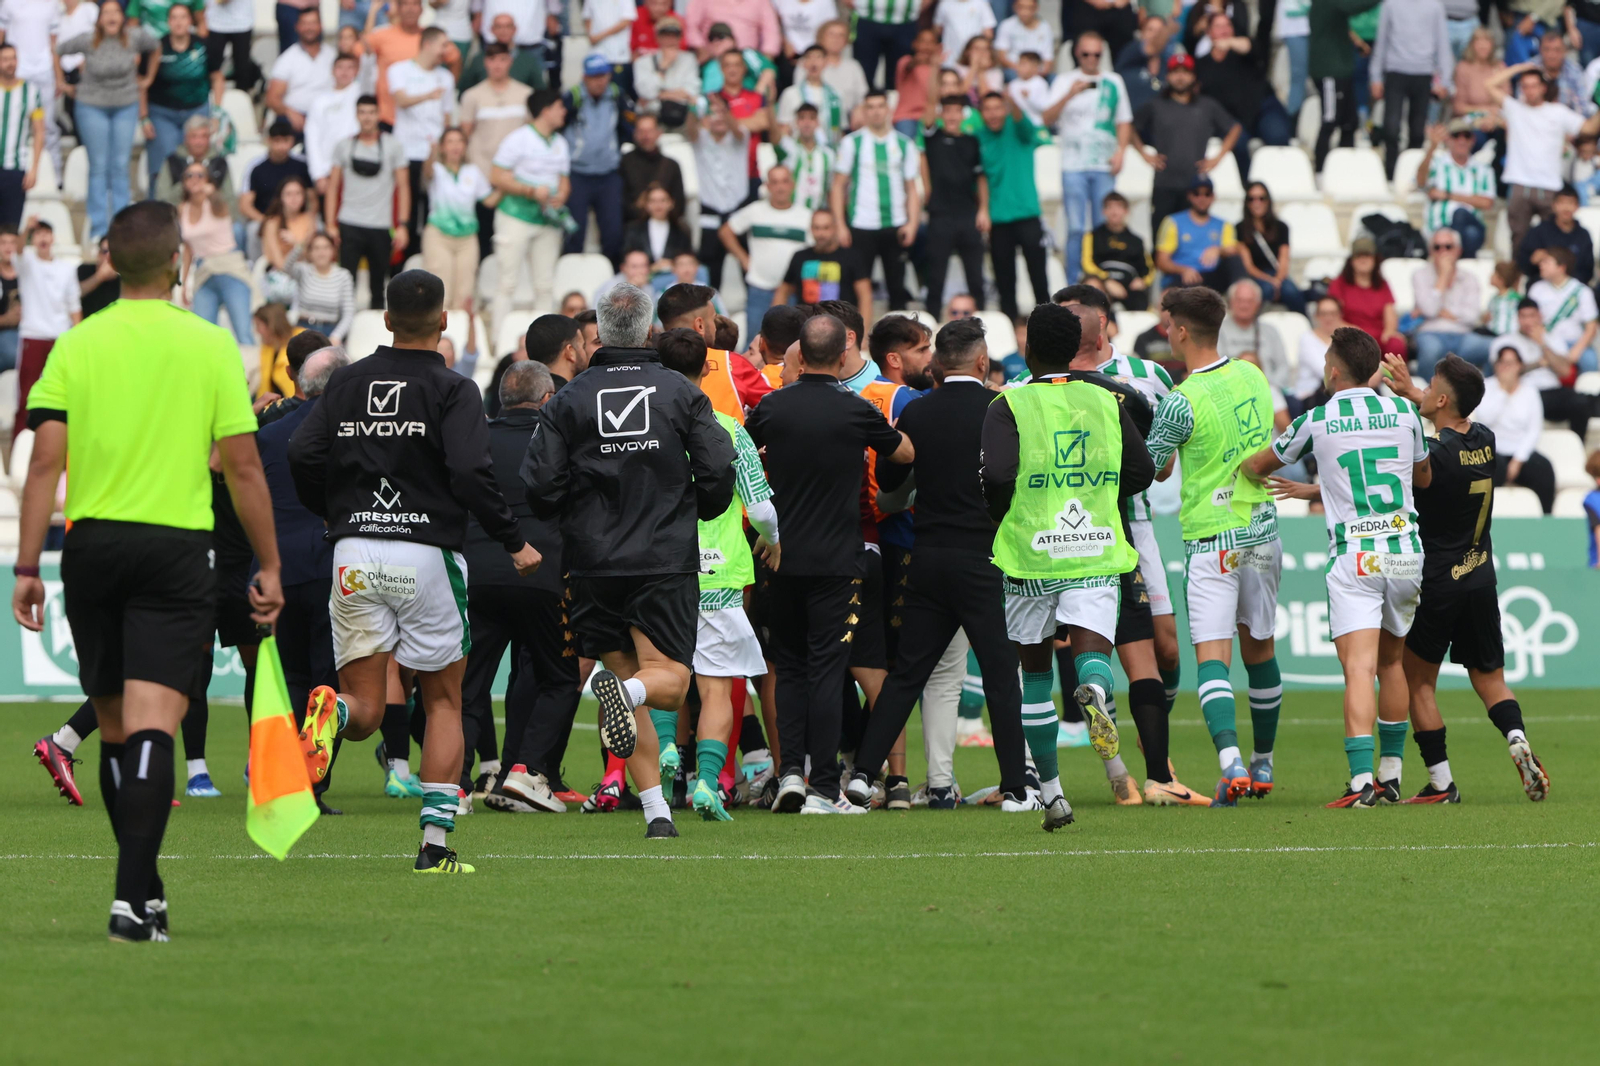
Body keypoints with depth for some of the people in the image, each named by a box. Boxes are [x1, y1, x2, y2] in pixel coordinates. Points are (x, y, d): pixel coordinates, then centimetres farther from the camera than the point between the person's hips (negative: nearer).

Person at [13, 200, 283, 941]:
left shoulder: (76, 346, 3)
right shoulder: (210, 346, 0)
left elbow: (45, 462, -3)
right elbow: (243, 469, -1)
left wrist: (27, 566, -1)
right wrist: (268, 568, 7)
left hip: (91, 542, 2)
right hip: (177, 548, -2)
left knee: (115, 727, 14)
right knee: (151, 725, -9)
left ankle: (145, 887, 23)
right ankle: (133, 897, -21)